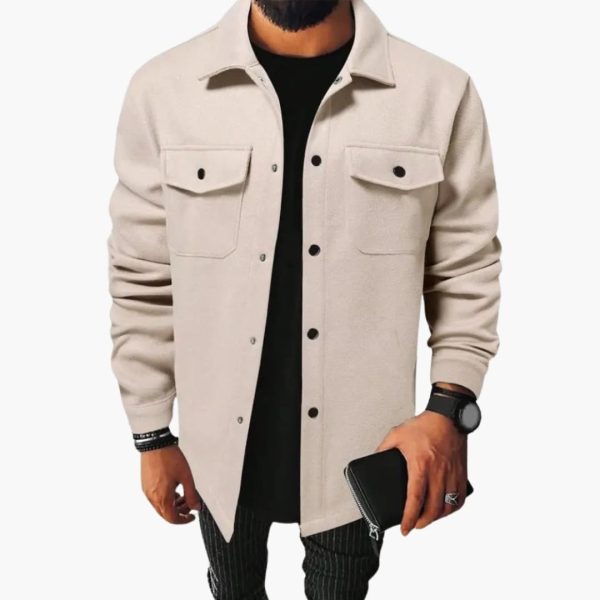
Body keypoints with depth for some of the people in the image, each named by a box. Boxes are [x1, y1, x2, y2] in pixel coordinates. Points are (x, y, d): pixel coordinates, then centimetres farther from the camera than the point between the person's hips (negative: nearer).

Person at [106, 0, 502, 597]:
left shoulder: (441, 93, -11)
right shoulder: (163, 88, -10)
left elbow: (466, 273, -3)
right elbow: (144, 282, -3)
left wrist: (449, 406, -17)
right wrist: (153, 435, 2)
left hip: (360, 444, 0)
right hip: (223, 442, 1)